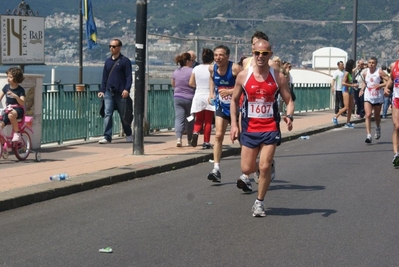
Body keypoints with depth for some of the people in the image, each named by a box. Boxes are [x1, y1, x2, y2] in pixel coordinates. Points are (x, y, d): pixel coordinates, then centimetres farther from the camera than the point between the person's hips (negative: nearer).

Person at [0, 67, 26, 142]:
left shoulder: (20, 90, -8)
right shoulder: (6, 87, 6)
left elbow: (22, 103, -18)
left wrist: (15, 96, -35)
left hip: (18, 109, -5)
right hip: (8, 109, 5)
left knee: (11, 115, -41)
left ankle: (17, 133, -22)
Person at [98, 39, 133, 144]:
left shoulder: (125, 61, -1)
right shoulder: (108, 61, 14)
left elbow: (129, 77, -5)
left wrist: (126, 89, -17)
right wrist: (102, 90, 10)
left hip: (121, 93, -4)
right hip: (109, 92, 4)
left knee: (124, 116, 7)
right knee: (107, 114, -8)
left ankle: (129, 135, 25)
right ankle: (107, 137, -10)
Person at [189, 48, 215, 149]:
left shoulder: (196, 69, 1)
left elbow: (191, 83, 3)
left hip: (198, 96, 2)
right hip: (209, 96, -2)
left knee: (199, 120, 12)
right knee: (208, 121, 6)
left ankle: (195, 133, -16)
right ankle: (206, 142, 7)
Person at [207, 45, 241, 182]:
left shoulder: (235, 68, -22)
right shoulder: (212, 68, -5)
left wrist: (230, 91, -33)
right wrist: (211, 93, 9)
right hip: (221, 106, 4)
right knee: (218, 136, -9)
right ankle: (216, 169, -12)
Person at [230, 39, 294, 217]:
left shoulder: (278, 77, -3)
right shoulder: (243, 76, -1)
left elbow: (289, 101, 1)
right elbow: (234, 100, 9)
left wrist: (289, 116, -20)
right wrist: (233, 124, 0)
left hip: (270, 129, -2)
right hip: (249, 128, 2)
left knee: (264, 167, -9)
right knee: (247, 169, 2)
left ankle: (259, 202, 8)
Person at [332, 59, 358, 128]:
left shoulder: (350, 73, 12)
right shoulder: (346, 73, -14)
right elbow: (343, 83, -20)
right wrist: (352, 85, -21)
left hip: (350, 91, 9)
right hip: (346, 90, -9)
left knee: (351, 107, 6)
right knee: (346, 107, -11)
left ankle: (348, 123, 9)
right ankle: (335, 117, 4)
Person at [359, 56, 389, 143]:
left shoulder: (379, 72, -11)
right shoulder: (365, 73, 3)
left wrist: (380, 85, -24)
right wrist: (362, 89, 5)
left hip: (378, 98, -2)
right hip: (368, 97, 2)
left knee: (377, 116, 12)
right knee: (368, 115, -14)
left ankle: (378, 128, 45)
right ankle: (369, 135, -17)